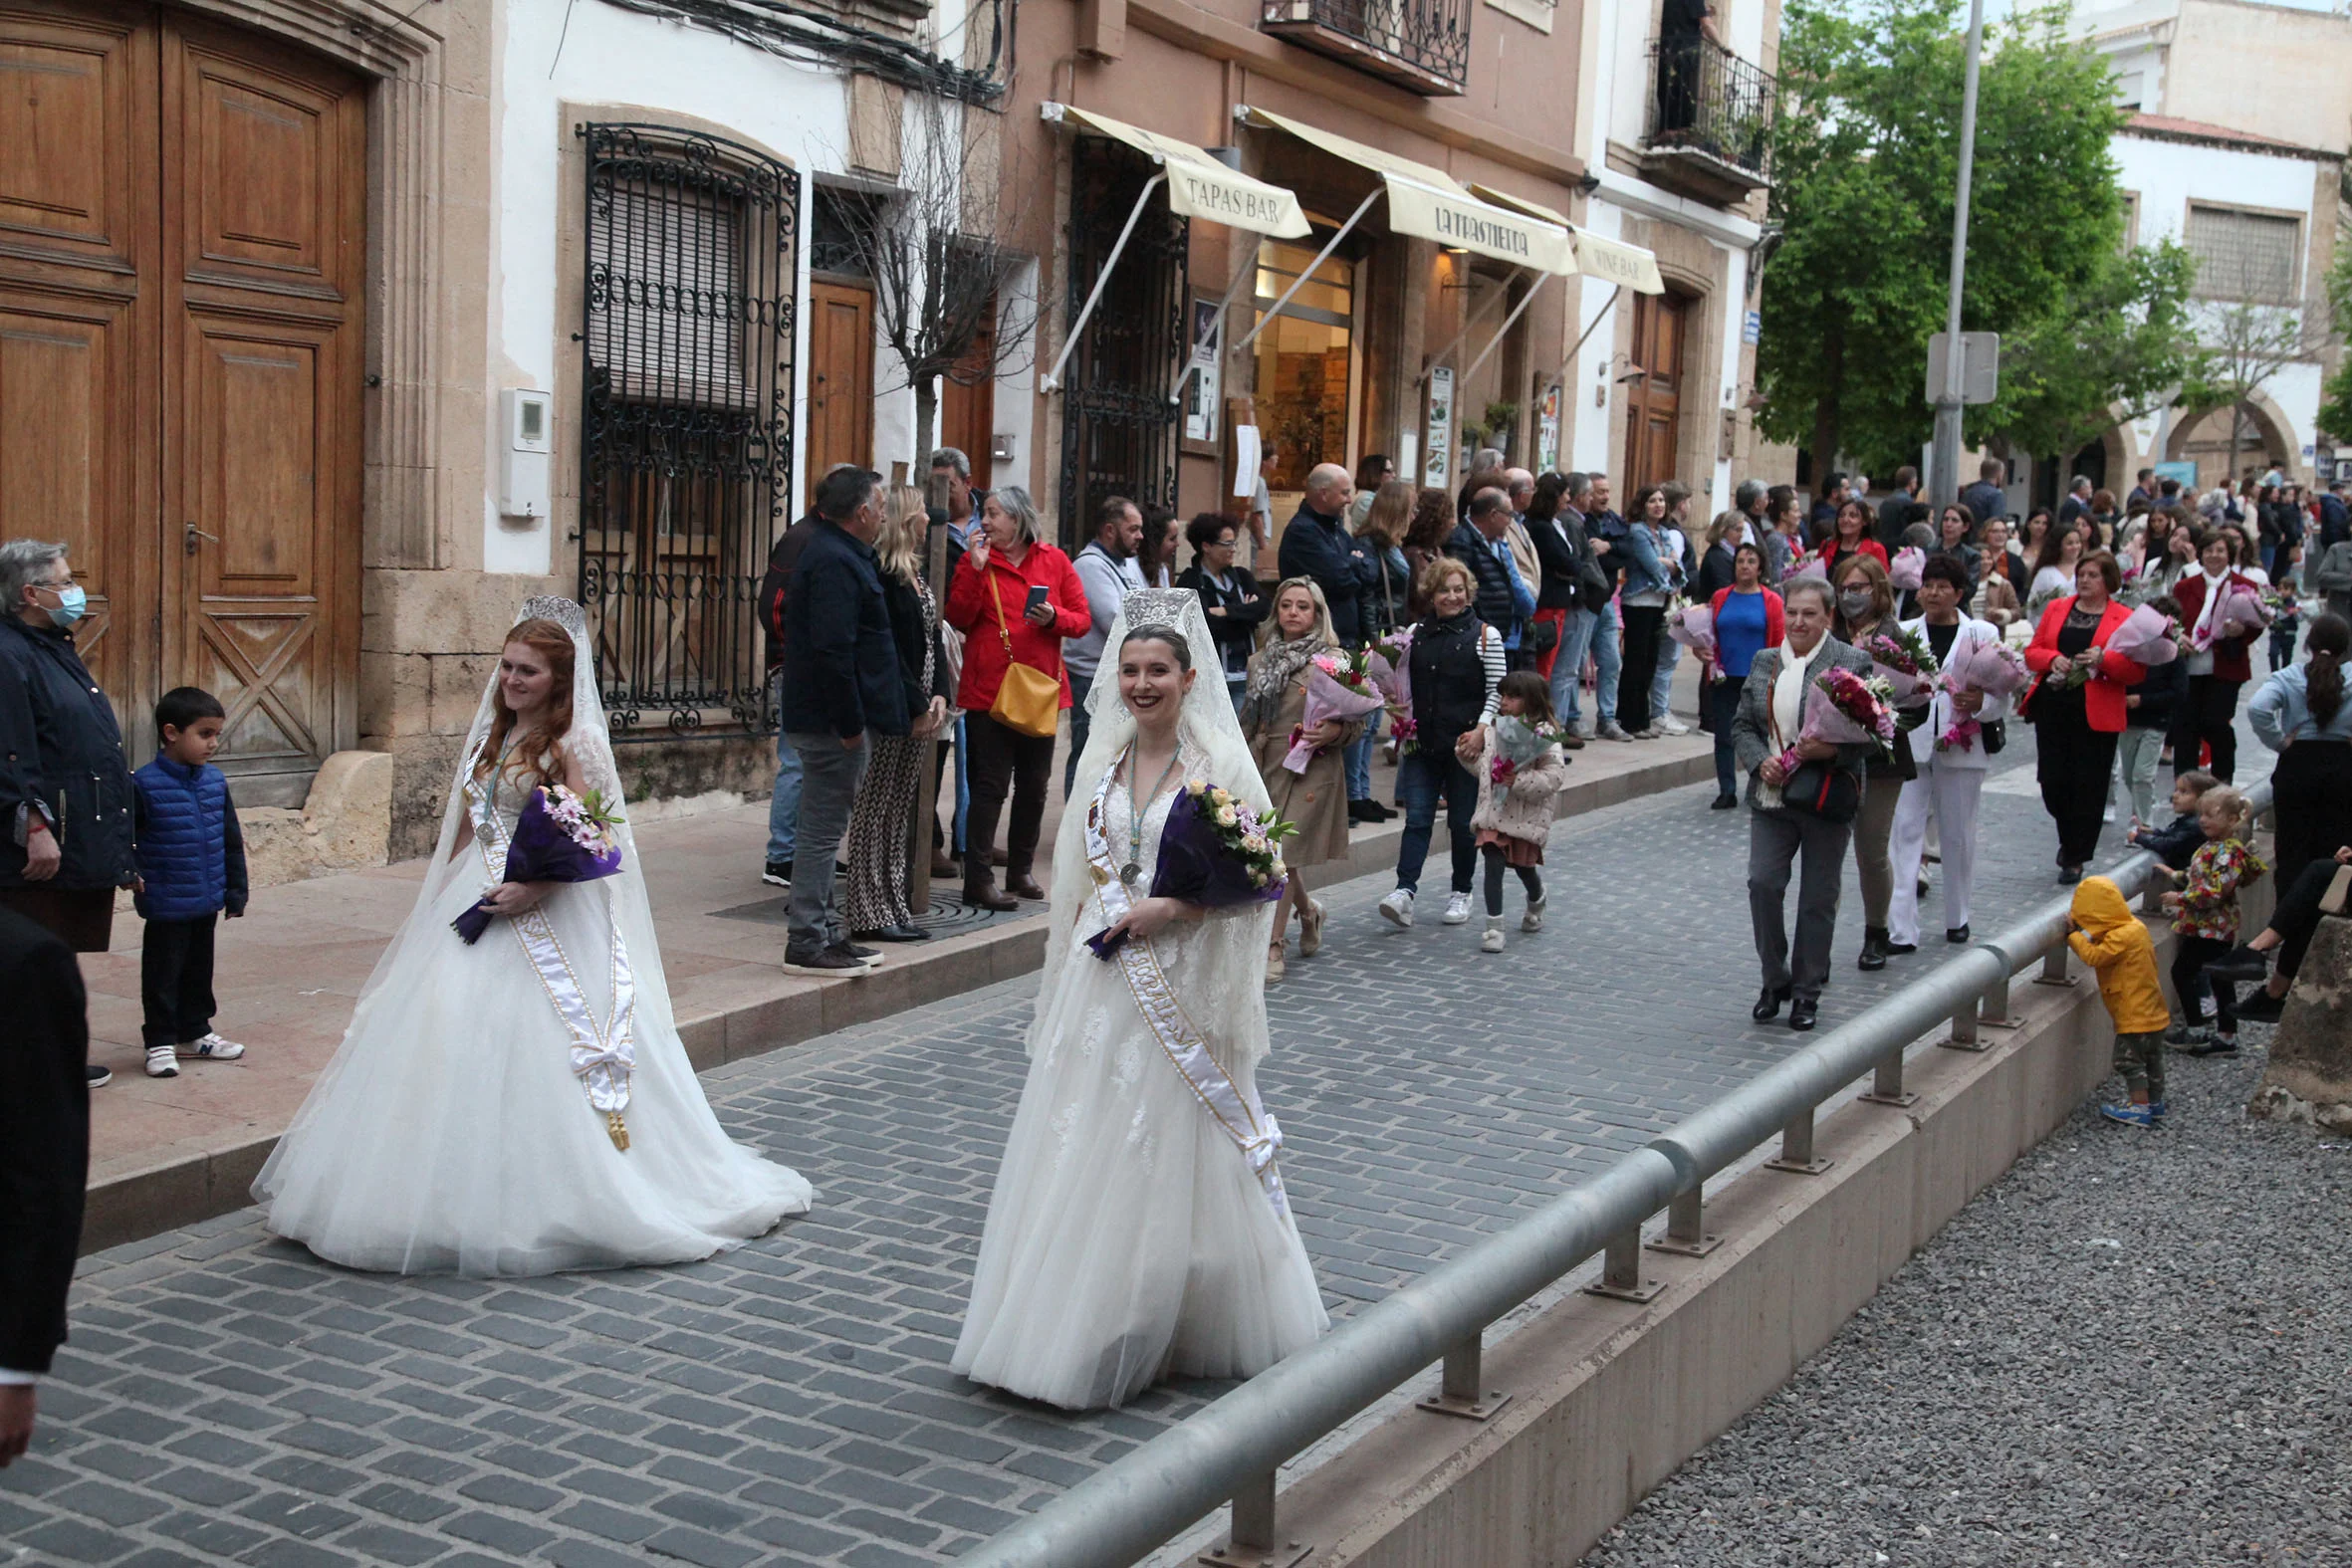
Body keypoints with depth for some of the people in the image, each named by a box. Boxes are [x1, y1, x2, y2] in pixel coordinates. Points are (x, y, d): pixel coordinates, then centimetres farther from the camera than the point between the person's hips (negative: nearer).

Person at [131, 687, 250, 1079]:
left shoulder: (215, 781, 3)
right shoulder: (144, 784, -14)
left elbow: (232, 841, 10)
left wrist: (235, 891, 10)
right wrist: (130, 873, -17)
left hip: (207, 901, 6)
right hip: (166, 906, -6)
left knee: (199, 972, 17)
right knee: (163, 975, 4)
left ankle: (194, 1034, 30)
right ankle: (160, 1041, 15)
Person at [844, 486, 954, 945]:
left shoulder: (914, 572, 17)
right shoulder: (881, 572, -11)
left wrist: (939, 695, 3)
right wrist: (916, 706, -14)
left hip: (919, 708, 9)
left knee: (900, 812, 11)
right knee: (876, 810, -3)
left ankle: (893, 908, 16)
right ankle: (870, 913, 1)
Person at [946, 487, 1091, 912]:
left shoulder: (1054, 561, 6)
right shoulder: (975, 560, 2)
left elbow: (1083, 620, 4)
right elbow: (959, 618, -9)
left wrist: (1054, 617, -15)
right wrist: (975, 570, -16)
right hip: (988, 690, -3)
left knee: (1034, 785, 12)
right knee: (989, 785, -5)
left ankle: (1020, 871, 25)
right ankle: (977, 881, -3)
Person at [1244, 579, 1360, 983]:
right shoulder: (1260, 661, 13)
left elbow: (1358, 719, -1)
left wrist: (1334, 731, -21)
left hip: (1310, 771, -5)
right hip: (1264, 768, 5)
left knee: (1282, 853, -10)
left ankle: (1271, 947, -4)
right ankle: (1309, 911, 37)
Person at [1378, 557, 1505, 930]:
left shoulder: (1484, 635, -2)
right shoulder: (1415, 634, 8)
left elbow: (1497, 692, -3)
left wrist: (1479, 732, -15)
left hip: (1464, 743, -2)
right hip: (1422, 743, 2)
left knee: (1463, 822, 7)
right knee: (1417, 818, -4)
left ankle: (1461, 892, 20)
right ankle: (1405, 890, -9)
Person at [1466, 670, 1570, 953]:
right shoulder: (1494, 729, 7)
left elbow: (1554, 776, -20)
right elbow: (1483, 768, 18)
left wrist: (1519, 781, -27)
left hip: (1525, 816, -4)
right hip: (1493, 811, 4)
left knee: (1524, 866, 16)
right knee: (1493, 865, -9)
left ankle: (1535, 905, 49)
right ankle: (1494, 928, -4)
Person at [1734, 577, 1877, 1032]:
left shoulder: (1852, 663, -4)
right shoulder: (1764, 662, 9)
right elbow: (1741, 725, 11)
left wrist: (1833, 750, -23)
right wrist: (1761, 762, -7)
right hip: (1772, 796, 3)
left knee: (1818, 897, 5)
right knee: (1762, 883, -7)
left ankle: (1807, 991, 19)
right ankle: (1775, 980, 12)